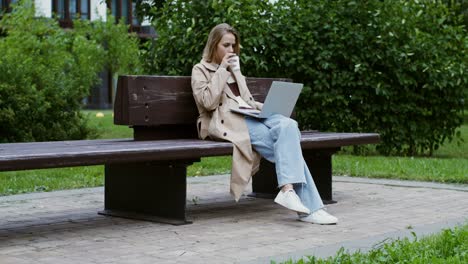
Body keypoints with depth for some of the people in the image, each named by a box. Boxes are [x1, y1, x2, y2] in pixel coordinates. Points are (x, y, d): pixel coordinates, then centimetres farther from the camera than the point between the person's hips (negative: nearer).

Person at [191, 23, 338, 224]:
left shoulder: (234, 69, 30)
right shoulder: (200, 70, 9)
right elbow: (208, 102, -8)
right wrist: (222, 70, -4)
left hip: (249, 116, 7)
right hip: (227, 122, -7)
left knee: (288, 125, -28)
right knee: (286, 145, -28)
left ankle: (288, 190, -38)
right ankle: (308, 207, -34)